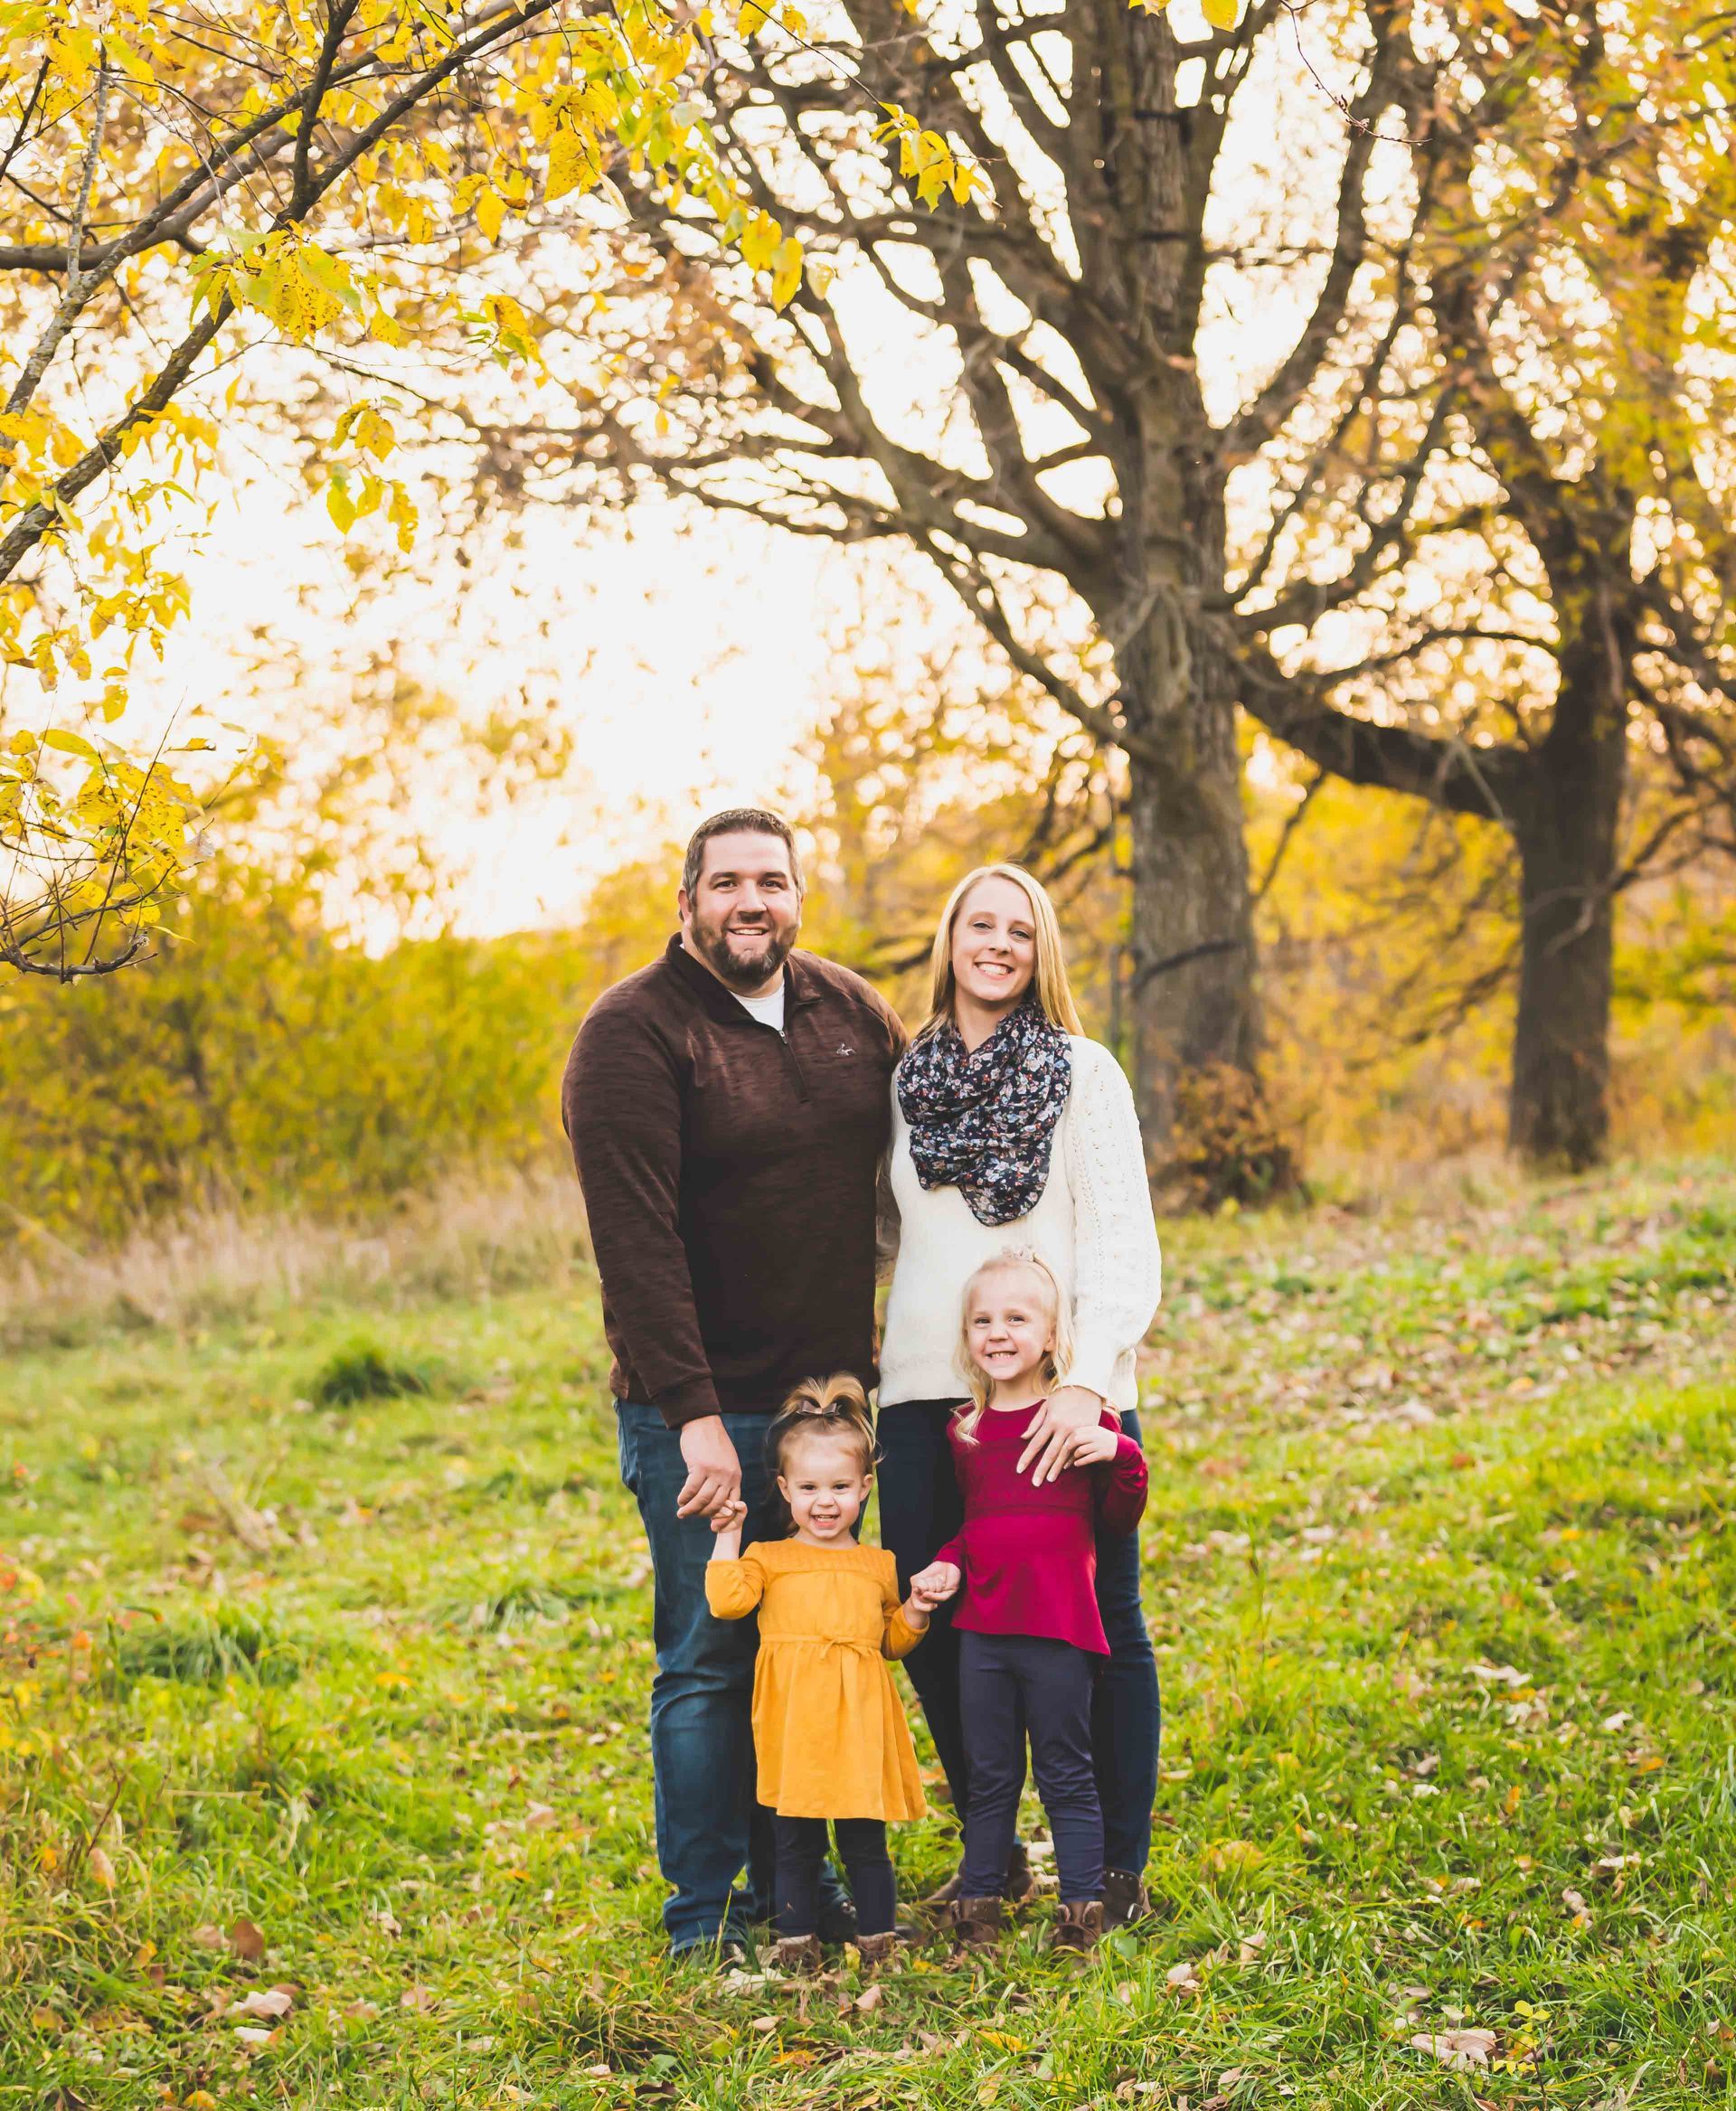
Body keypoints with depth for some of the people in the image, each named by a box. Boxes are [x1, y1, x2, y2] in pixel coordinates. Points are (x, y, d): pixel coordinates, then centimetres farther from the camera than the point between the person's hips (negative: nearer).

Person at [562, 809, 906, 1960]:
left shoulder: (851, 1011, 7)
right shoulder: (633, 1034, -11)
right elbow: (636, 1240, -18)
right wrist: (693, 1415, -24)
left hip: (829, 1393, 6)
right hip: (703, 1411, -5)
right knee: (710, 1659, 0)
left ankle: (796, 1884, 25)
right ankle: (705, 1917, 11)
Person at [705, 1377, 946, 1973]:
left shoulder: (879, 1566, 13)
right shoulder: (769, 1558, 7)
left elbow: (893, 1641, 21)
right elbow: (727, 1600, -10)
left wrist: (915, 1613, 3)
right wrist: (728, 1539, -7)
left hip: (860, 1723, 1)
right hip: (793, 1724, -1)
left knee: (865, 1840, 5)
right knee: (795, 1844, 5)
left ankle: (877, 1940, 15)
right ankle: (796, 1940, 15)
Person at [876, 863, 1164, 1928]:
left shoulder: (1084, 1073, 2)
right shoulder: (905, 1082, 12)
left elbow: (1125, 1244, -5)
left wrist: (1086, 1380, -18)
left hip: (1059, 1396, -3)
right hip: (927, 1390, 3)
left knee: (1098, 1621, 0)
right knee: (926, 1621, 2)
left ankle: (1122, 1866, 13)